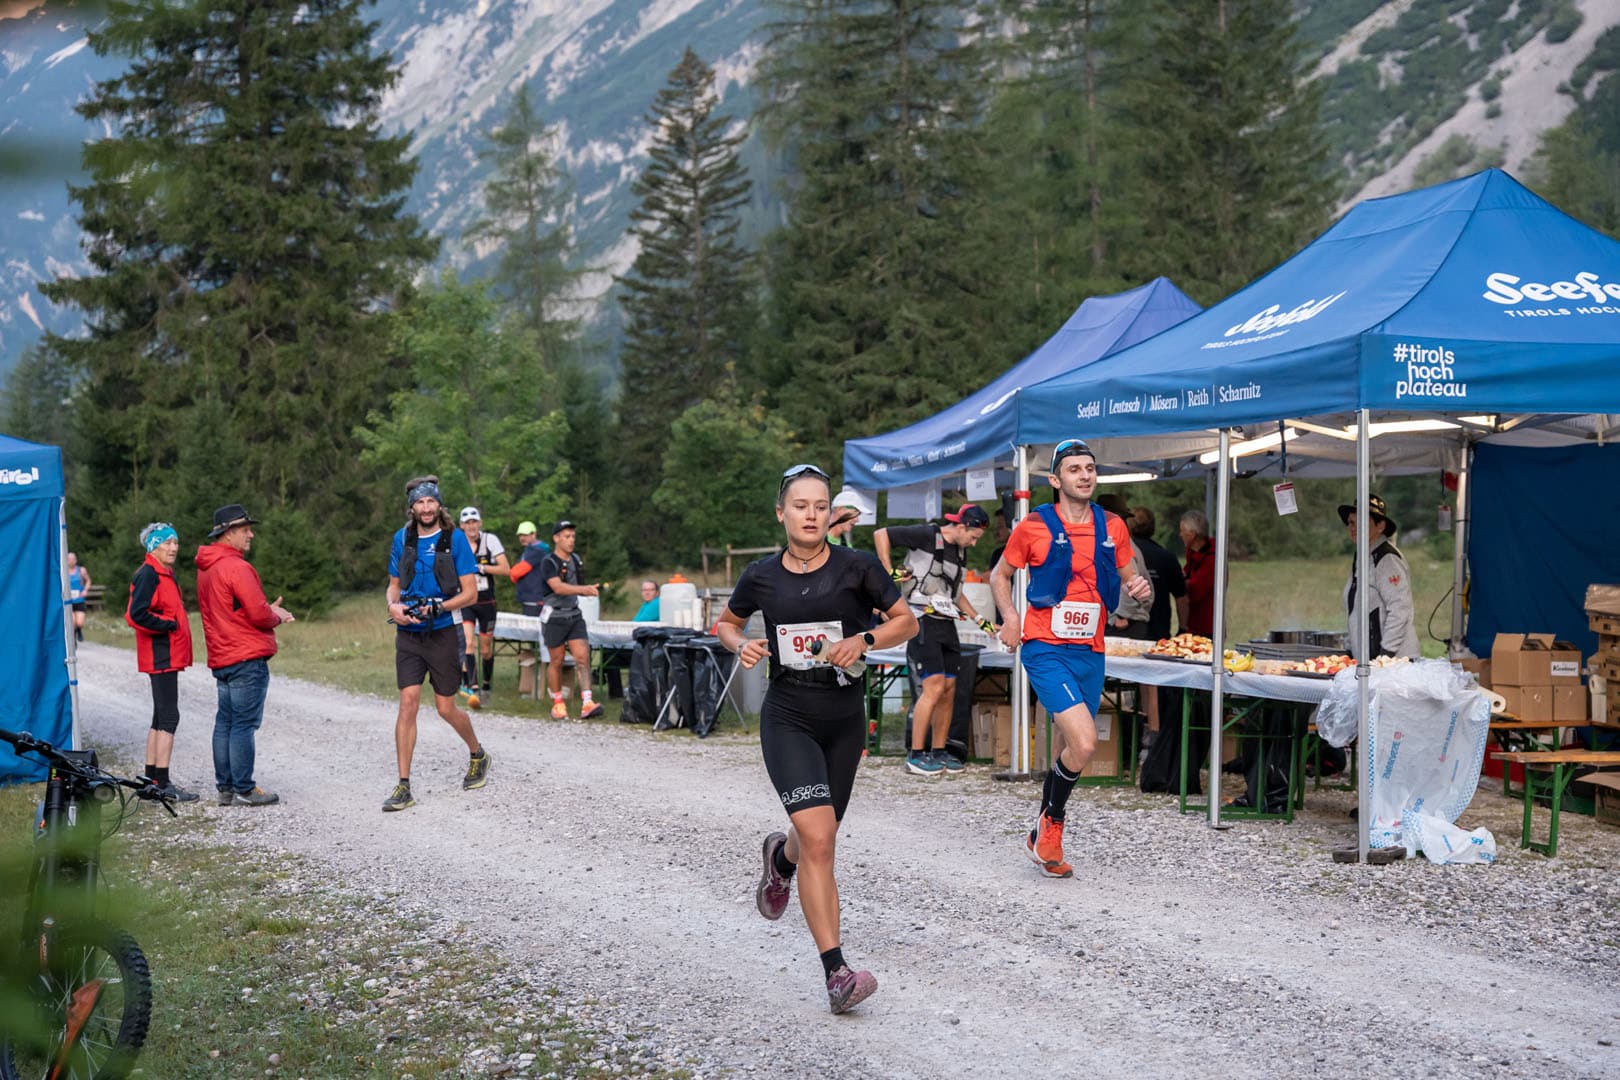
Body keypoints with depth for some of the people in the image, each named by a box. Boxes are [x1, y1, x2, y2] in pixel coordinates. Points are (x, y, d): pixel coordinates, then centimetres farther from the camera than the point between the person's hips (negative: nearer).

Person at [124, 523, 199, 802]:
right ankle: (162, 784, -9)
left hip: (168, 656, 11)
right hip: (161, 656, -11)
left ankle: (152, 780, 20)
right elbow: (137, 614, -23)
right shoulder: (148, 574, -13)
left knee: (160, 717, 14)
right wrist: (171, 625, -16)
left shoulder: (166, 574, 18)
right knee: (168, 717, -10)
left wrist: (175, 625, 8)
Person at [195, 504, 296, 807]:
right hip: (248, 658, -9)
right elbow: (259, 614, -18)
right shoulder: (236, 567, -16)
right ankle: (244, 789, -3)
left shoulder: (205, 569, 15)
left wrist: (268, 611, 12)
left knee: (225, 723, 12)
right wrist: (277, 617, 3)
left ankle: (224, 787, 17)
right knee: (245, 724, -5)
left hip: (220, 658, 9)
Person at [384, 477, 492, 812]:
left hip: (443, 633, -2)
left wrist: (438, 607, -22)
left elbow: (470, 592, -6)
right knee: (408, 703, -8)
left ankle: (477, 754, 36)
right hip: (409, 634, 3)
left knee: (446, 709, 5)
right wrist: (393, 606, -6)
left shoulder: (455, 539, -5)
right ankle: (404, 787, -7)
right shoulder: (402, 539, 6)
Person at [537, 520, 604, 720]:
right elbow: (558, 587, -25)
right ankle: (558, 704, 18)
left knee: (582, 657, -9)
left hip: (574, 615, 5)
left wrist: (590, 590, 5)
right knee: (556, 661, 4)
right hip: (554, 617, -5)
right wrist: (583, 589, -35)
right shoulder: (549, 562, -10)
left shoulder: (577, 560, 11)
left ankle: (587, 703, -17)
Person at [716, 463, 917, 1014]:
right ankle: (836, 971, -17)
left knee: (817, 841, 14)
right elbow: (727, 622, 17)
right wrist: (742, 645, -5)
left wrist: (862, 640, -16)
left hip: (844, 721, 2)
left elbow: (907, 621, 1)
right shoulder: (762, 575, 0)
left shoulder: (856, 567, -5)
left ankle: (781, 856, 54)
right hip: (787, 720, -2)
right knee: (819, 840, -18)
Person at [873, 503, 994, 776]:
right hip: (923, 621, -8)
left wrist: (979, 618, 24)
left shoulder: (960, 551, 16)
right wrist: (889, 573, -12)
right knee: (935, 686, -14)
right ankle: (916, 756, -9)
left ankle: (939, 752, 16)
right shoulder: (927, 536, -9)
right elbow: (881, 535, -10)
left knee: (949, 690, 7)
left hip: (946, 624, 8)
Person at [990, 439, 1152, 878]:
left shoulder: (1112, 528, 8)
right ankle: (1050, 822, 3)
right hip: (1046, 649, -5)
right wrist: (1010, 616, -8)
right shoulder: (1034, 526, -3)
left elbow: (1126, 578, 19)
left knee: (1075, 749, 10)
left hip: (1090, 652, 5)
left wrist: (1138, 587, -5)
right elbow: (1000, 574, 9)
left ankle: (1044, 838, 28)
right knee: (1084, 742, -20)